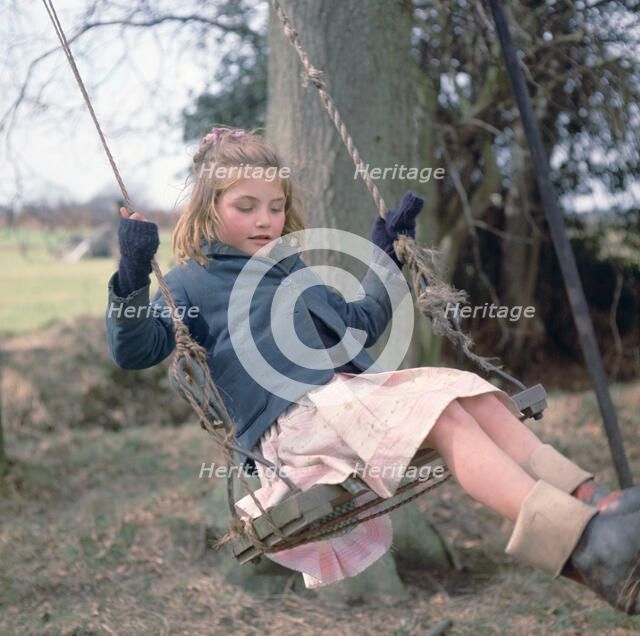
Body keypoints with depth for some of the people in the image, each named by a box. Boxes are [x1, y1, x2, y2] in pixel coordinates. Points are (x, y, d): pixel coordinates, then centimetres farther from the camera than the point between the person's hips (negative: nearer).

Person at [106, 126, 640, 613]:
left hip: (355, 388, 8)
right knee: (443, 414, -30)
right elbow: (134, 350, -5)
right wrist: (132, 281, -21)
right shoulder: (192, 282, 7)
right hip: (292, 418, -8)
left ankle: (592, 501, -33)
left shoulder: (294, 268, 29)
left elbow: (358, 325, 38)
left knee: (468, 391, -17)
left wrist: (386, 257, 35)